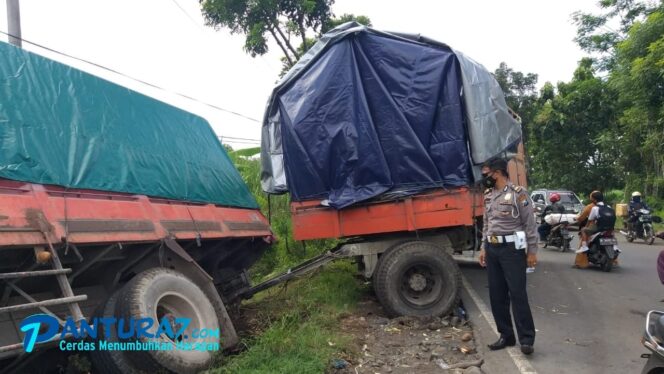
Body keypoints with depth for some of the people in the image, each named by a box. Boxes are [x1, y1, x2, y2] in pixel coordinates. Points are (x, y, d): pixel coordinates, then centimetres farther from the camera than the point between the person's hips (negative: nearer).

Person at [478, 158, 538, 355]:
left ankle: (526, 339, 5)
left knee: (517, 294, -5)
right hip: (493, 249, 7)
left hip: (512, 249, -7)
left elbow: (530, 224, -8)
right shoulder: (488, 195, 12)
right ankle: (506, 335, 19)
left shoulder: (518, 193, -9)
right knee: (496, 294, 8)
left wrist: (532, 251, -10)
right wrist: (484, 248, 15)